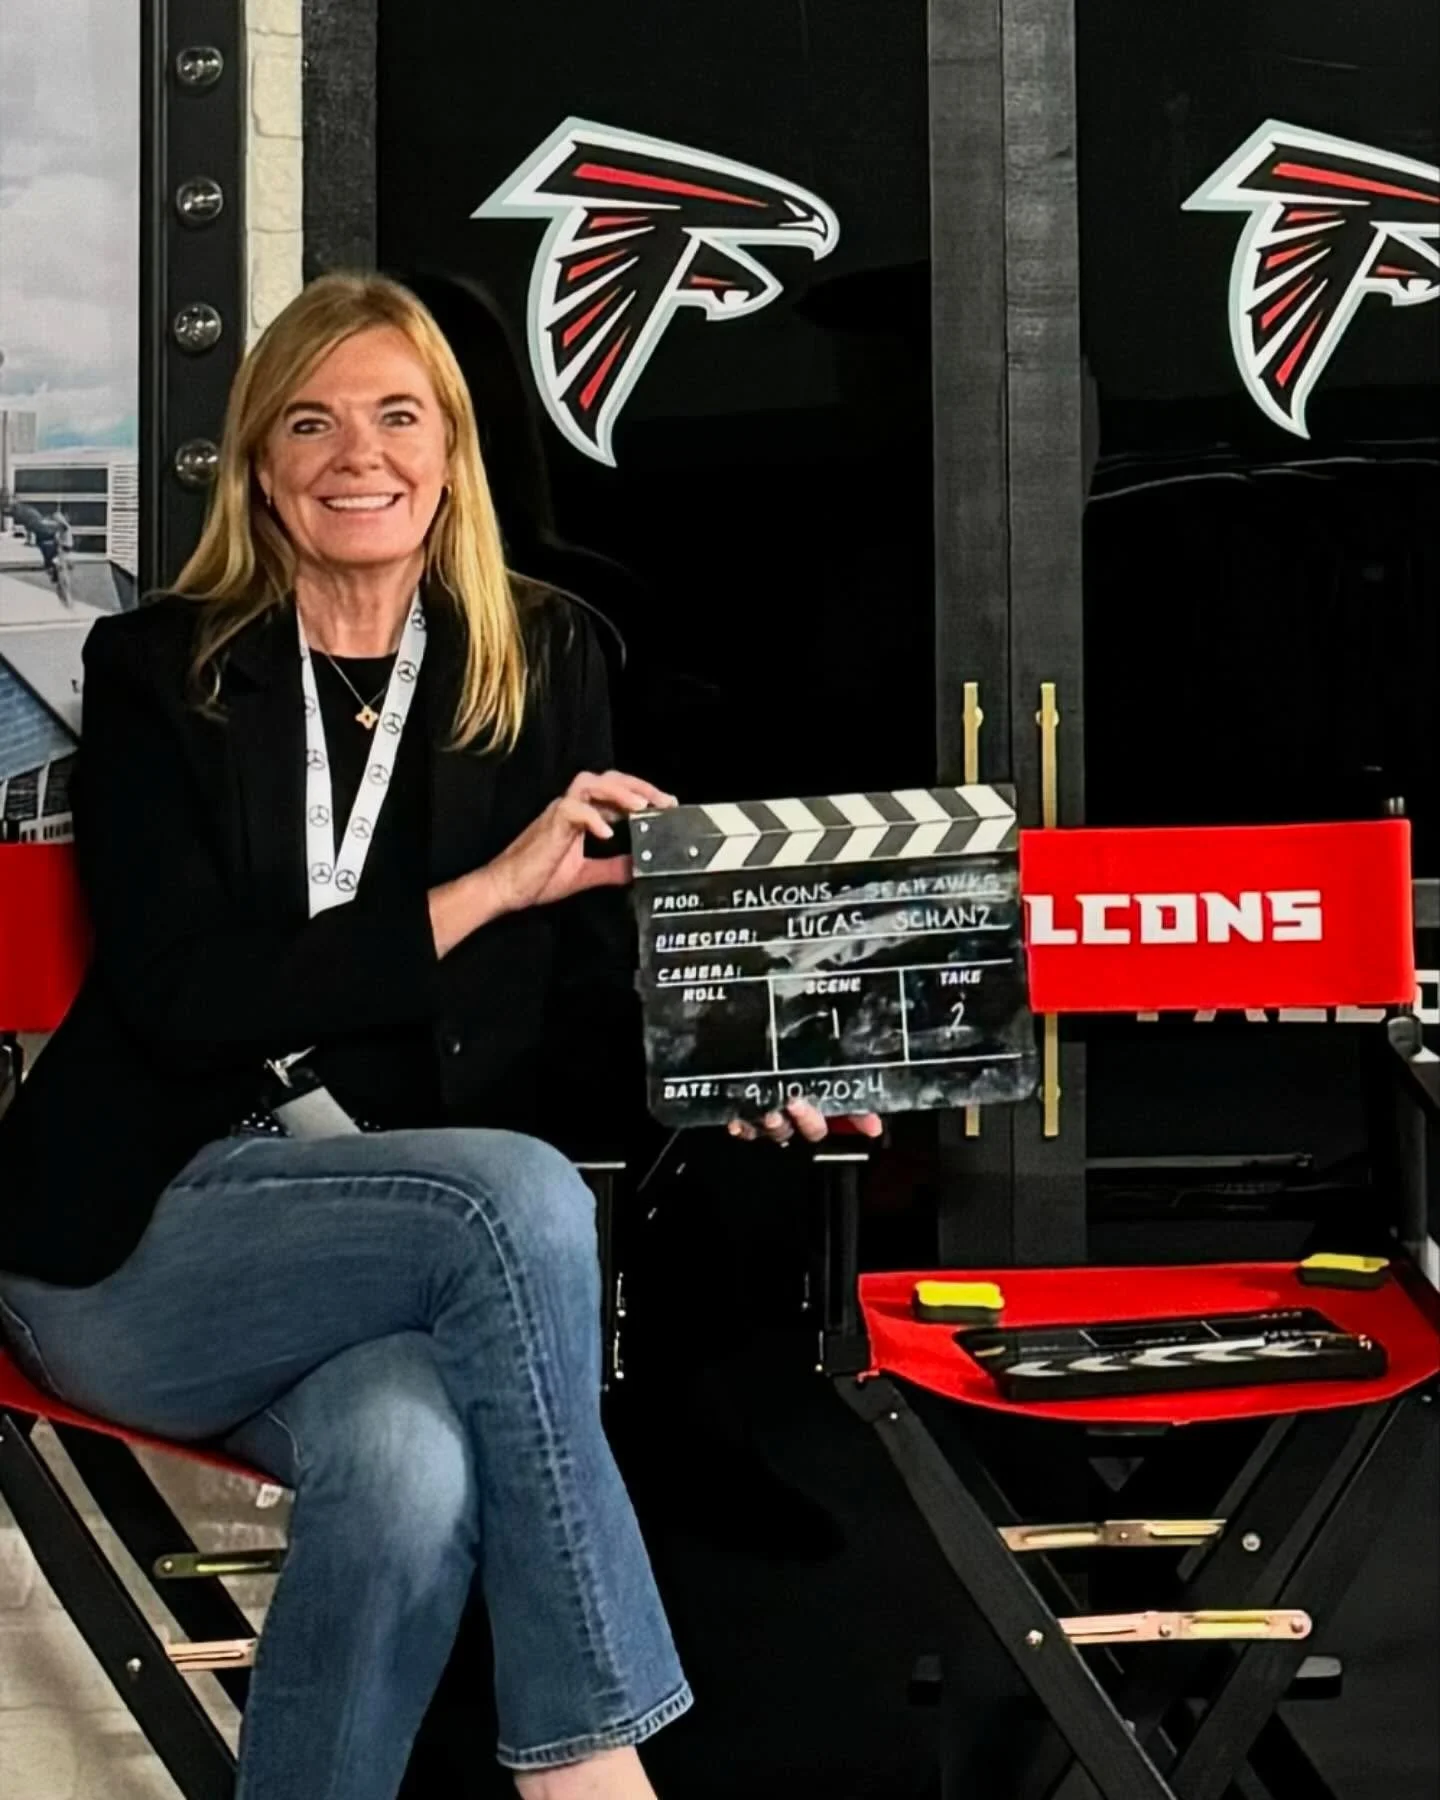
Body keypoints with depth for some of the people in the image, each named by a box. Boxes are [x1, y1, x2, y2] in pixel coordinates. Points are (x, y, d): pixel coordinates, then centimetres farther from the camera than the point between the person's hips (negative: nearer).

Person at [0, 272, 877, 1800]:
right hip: (134, 1253, -2)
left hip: (414, 1251, 2)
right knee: (517, 1194, -32)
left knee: (412, 1461, -35)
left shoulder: (546, 665, 11)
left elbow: (591, 979, 9)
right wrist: (482, 891, -17)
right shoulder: (158, 672, 3)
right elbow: (176, 993, -9)